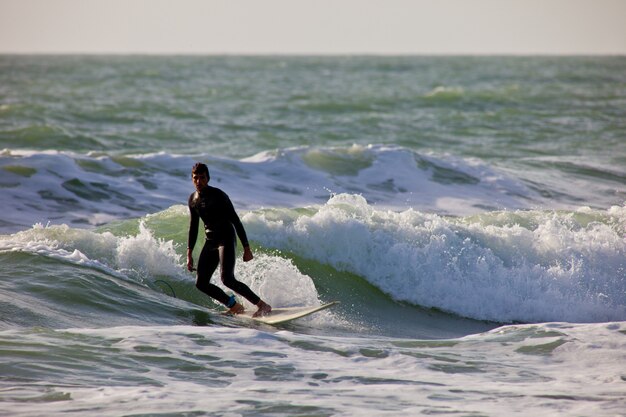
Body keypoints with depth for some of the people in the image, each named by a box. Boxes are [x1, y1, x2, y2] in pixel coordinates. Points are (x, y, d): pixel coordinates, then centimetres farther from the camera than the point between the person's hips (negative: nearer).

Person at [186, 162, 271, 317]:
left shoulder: (218, 195, -13)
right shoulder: (193, 199, 7)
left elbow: (236, 221, -13)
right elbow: (193, 228, 17)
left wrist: (246, 248, -16)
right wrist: (189, 254, 11)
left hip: (226, 239, -7)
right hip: (210, 242, 7)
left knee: (227, 279, -23)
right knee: (201, 283, -1)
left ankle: (263, 305, -15)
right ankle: (234, 306, 12)